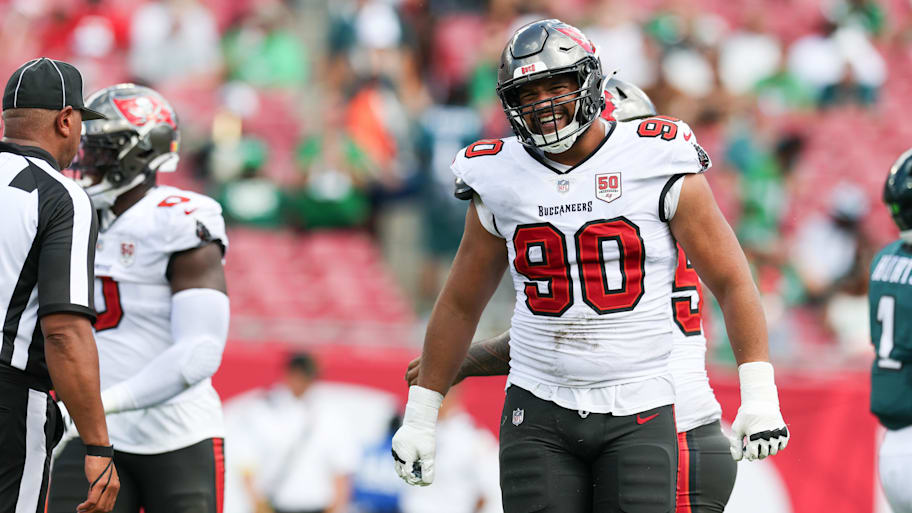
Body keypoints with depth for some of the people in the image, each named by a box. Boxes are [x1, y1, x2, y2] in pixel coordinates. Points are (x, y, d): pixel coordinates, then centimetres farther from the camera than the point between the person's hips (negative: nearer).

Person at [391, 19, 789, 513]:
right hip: (539, 413, 2)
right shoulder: (503, 180, 6)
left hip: (639, 416, -2)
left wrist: (759, 395, -8)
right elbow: (460, 305, 18)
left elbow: (732, 282, 0)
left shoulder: (657, 163, -3)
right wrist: (419, 415, 17)